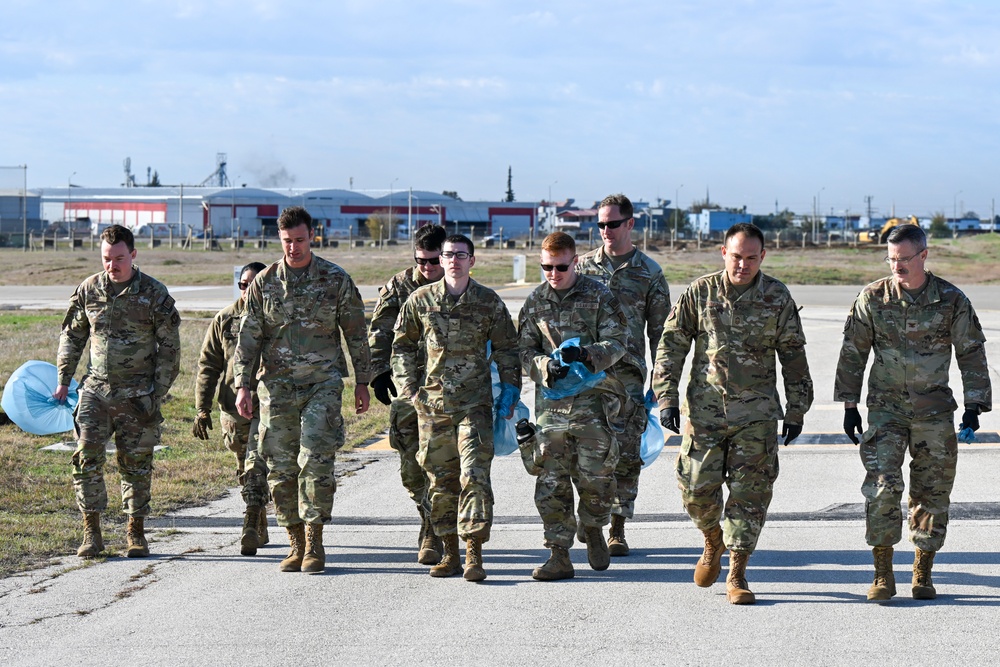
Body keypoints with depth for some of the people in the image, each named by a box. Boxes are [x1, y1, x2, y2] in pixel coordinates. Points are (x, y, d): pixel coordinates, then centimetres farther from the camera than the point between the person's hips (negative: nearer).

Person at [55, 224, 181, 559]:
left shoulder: (155, 294, -4)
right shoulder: (88, 290, 3)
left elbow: (170, 349, -1)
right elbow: (72, 336, 15)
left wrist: (157, 394, -6)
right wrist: (63, 380, 10)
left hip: (137, 395, -2)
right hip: (96, 390, 2)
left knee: (136, 464, 4)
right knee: (86, 458, -8)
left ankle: (136, 533, 16)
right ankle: (91, 533, 1)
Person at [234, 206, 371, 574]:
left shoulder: (335, 279, 0)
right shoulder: (264, 282, 4)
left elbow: (356, 333, 7)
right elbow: (248, 337, 6)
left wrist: (362, 382, 7)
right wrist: (243, 385, -2)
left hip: (323, 382, -2)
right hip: (277, 386, 2)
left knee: (316, 461, -11)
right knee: (281, 468, 2)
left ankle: (315, 545, -3)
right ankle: (296, 544, 13)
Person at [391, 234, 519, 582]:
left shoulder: (489, 302, 2)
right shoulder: (421, 300, 4)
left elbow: (507, 348, 11)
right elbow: (402, 345, 14)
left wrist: (511, 390, 6)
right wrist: (408, 387, 7)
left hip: (475, 403, -2)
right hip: (432, 403, 2)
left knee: (474, 475, -11)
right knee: (440, 479, 6)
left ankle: (474, 554, -12)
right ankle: (449, 552, 15)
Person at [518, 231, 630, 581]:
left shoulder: (598, 296, 0)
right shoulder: (534, 302, 9)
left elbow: (618, 342, -4)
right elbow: (525, 352, 10)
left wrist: (587, 354, -23)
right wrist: (546, 366, -12)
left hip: (594, 399, -3)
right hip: (551, 403, 3)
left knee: (596, 476, -1)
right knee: (551, 482, -1)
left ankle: (593, 530, 28)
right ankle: (559, 555, 6)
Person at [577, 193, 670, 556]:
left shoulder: (649, 272, 6)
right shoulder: (584, 265, 10)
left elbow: (659, 331, 7)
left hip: (627, 371, -1)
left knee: (626, 454, -3)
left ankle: (617, 529, 4)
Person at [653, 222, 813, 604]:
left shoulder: (777, 299, 2)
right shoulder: (699, 293, 1)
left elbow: (794, 358, 9)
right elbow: (672, 346, 5)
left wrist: (796, 411, 9)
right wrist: (666, 398, -2)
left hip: (756, 414, 0)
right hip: (704, 411, 0)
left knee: (749, 494, -3)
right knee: (697, 489, -1)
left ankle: (737, 576, 5)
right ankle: (713, 541, 30)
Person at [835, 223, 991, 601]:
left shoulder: (951, 300, -2)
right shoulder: (873, 298, -2)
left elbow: (972, 354, 5)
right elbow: (853, 352, 5)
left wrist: (974, 406, 0)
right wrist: (849, 406, 3)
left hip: (935, 412, 1)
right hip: (885, 409, -1)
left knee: (932, 492, 4)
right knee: (882, 486, -13)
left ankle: (923, 574, 17)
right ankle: (883, 573, -5)